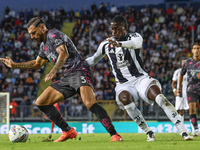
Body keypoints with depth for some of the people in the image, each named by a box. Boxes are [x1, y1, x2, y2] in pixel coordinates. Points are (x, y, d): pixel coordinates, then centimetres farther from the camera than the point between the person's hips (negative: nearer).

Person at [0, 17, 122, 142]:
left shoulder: (53, 35, -9)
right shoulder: (44, 45, 20)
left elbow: (64, 53, -27)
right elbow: (37, 63, 37)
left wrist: (54, 71, -42)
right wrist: (14, 65, 35)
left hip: (80, 70, -10)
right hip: (68, 77, 10)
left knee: (90, 103, -32)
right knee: (41, 102, 6)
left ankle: (114, 135, -31)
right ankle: (68, 132, 9)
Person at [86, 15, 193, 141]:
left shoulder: (134, 37, -2)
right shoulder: (106, 44, 11)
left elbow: (135, 43, -30)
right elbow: (94, 59, 29)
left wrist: (119, 44, -48)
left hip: (140, 78, -2)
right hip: (124, 84, 2)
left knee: (160, 98, -26)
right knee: (125, 99, -34)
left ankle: (183, 131, -27)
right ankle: (149, 132, -22)